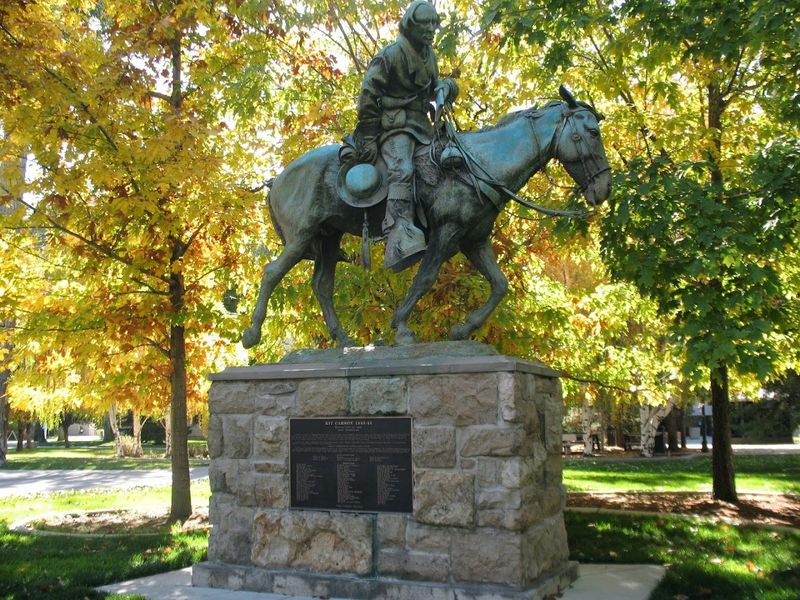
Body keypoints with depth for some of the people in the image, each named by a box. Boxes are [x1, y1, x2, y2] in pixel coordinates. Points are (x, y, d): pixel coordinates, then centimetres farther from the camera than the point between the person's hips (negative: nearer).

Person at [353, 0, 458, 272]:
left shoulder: (429, 55, 15)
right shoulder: (390, 56, -8)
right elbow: (368, 97, -9)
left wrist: (444, 88, 2)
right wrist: (368, 139, -11)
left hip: (421, 125, 9)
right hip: (394, 126, -9)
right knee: (402, 171, -31)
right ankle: (402, 245, -49)